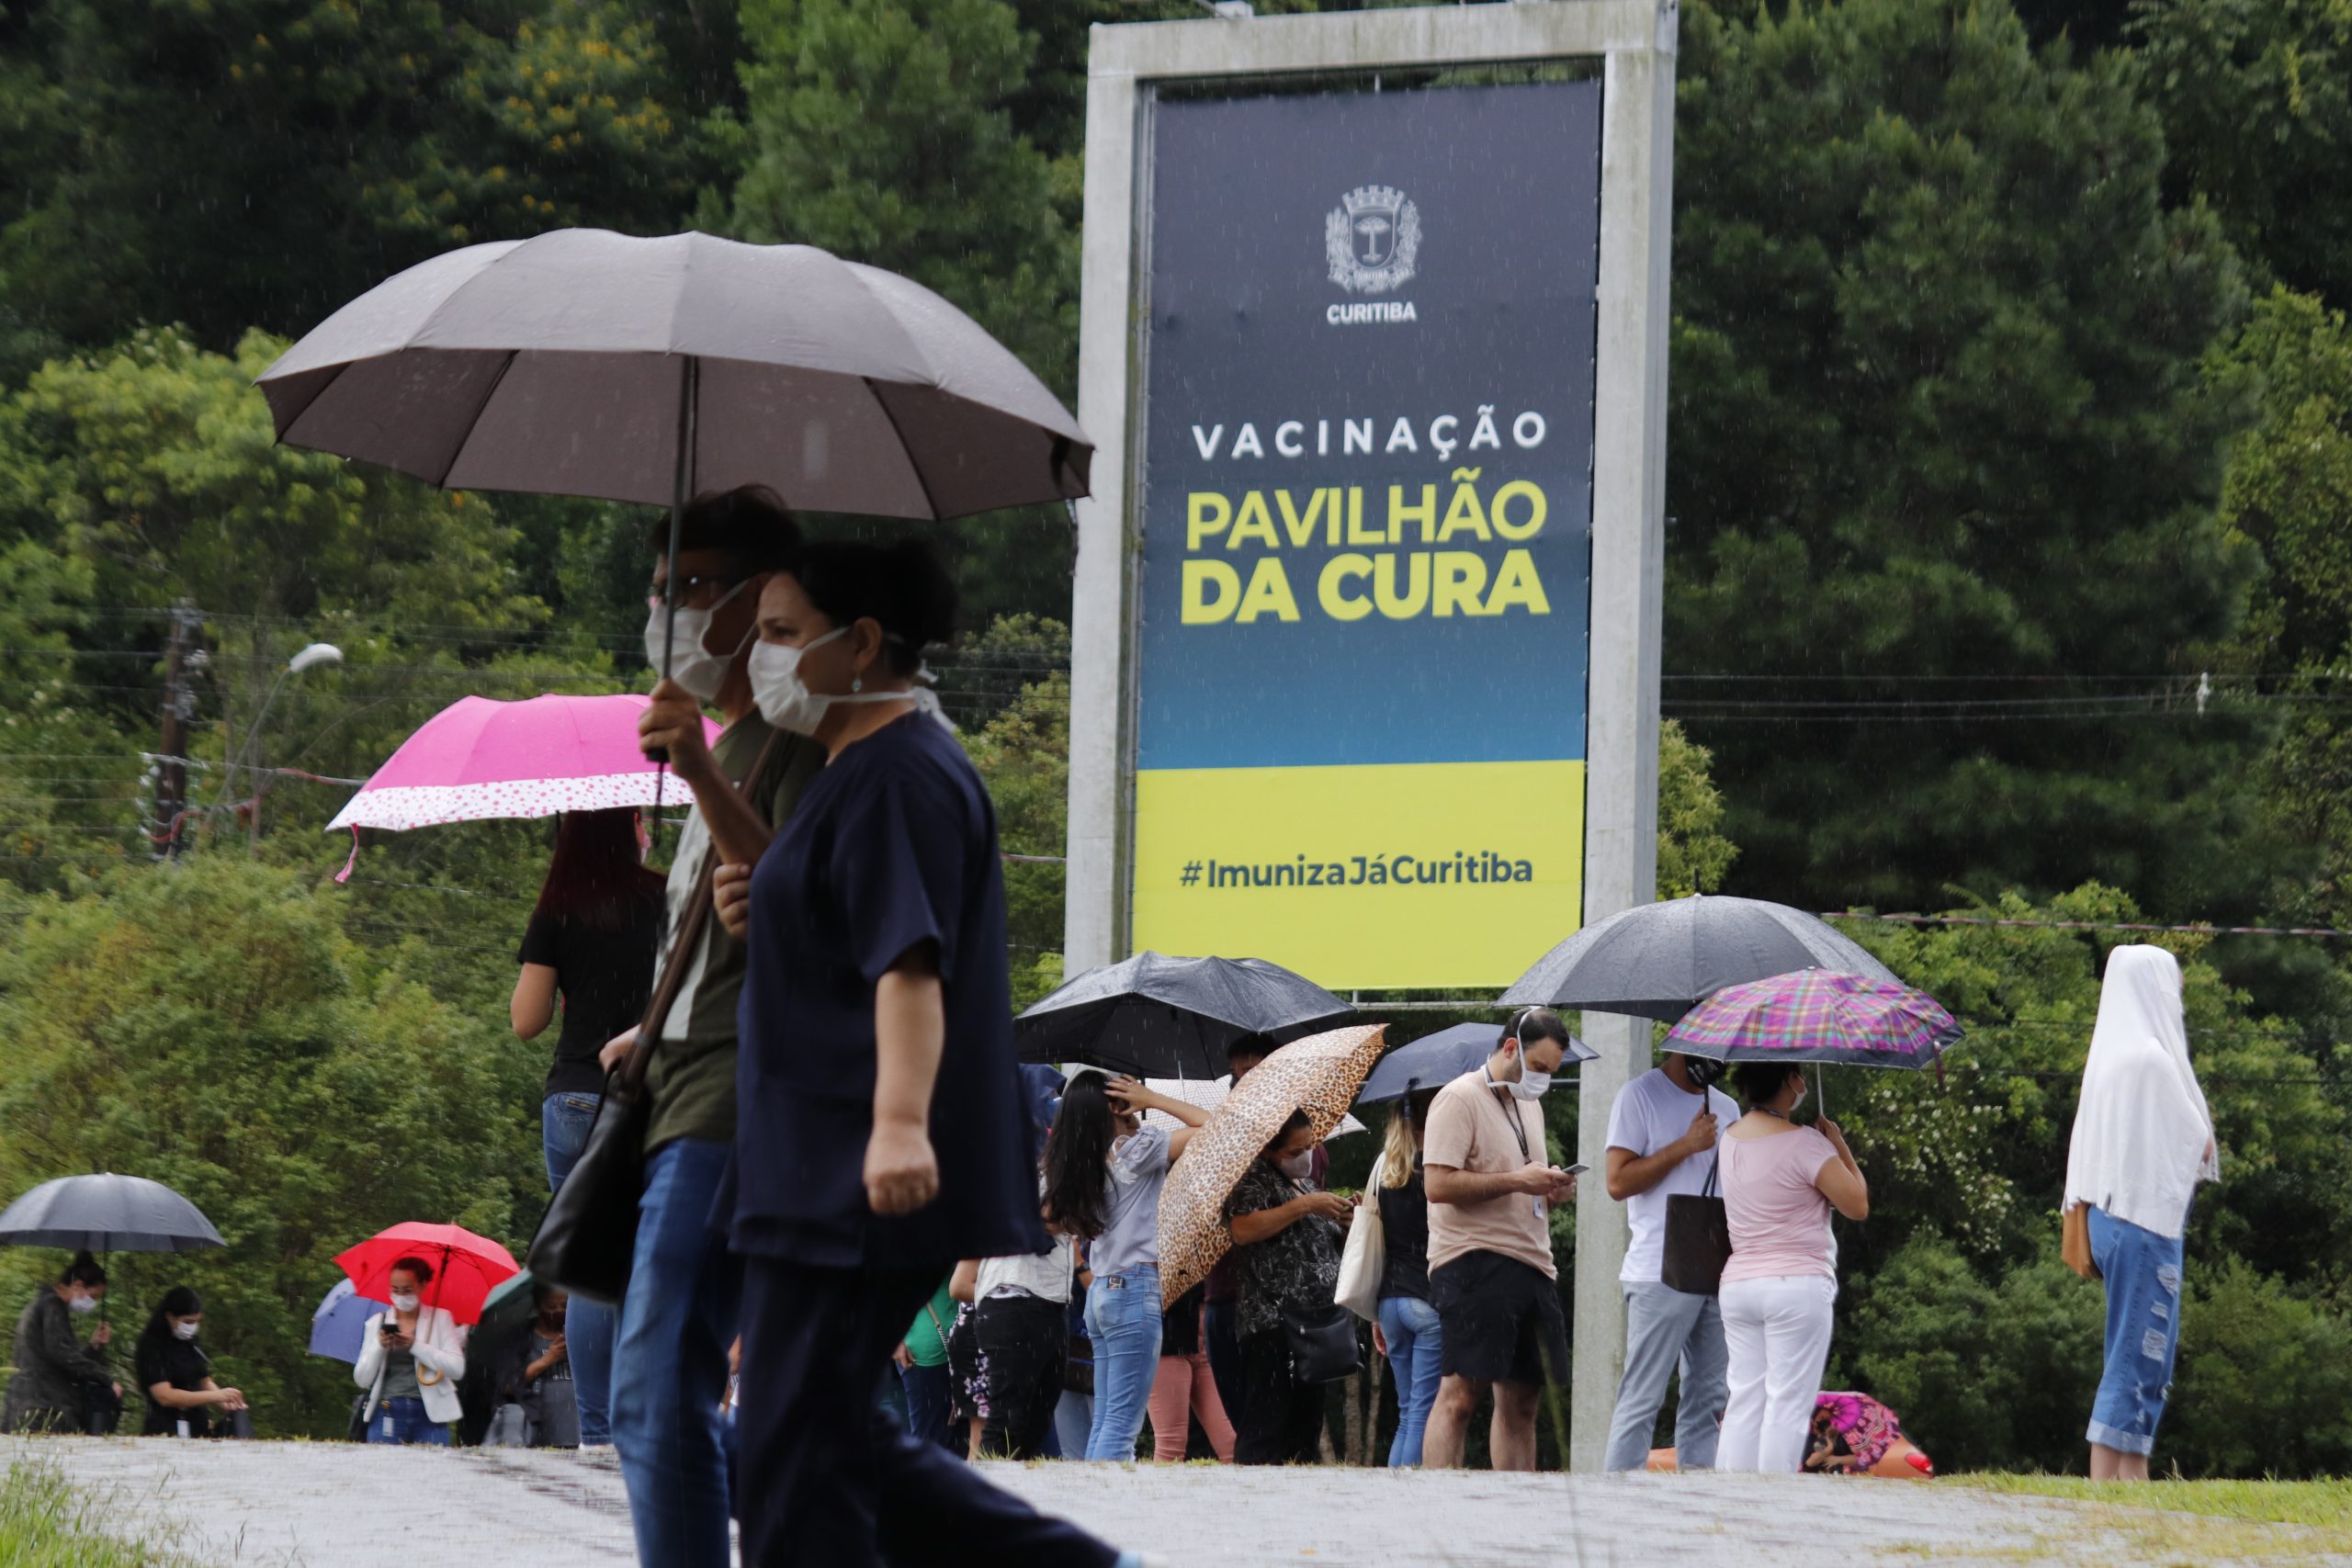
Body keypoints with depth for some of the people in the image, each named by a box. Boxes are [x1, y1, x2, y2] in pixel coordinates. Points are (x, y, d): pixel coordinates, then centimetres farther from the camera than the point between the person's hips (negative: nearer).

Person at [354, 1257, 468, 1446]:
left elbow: (457, 1369, -3)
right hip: (388, 1414, 1)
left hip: (429, 1415, -1)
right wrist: (379, 1346, -9)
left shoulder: (440, 1319, 9)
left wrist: (416, 1345, -11)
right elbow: (361, 1379, 7)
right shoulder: (376, 1323, 12)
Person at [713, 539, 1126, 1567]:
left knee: (793, 1455, -7)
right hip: (822, 1179, 11)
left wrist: (900, 1119, -39)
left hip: (854, 1189, -11)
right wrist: (764, 915, 11)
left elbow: (911, 964, -26)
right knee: (836, 1439, 13)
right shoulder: (861, 774, 20)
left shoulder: (899, 779, -14)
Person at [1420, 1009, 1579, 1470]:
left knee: (1520, 1402, 7)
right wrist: (1517, 1181, -16)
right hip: (1474, 1260, -9)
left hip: (1531, 1265, 9)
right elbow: (1438, 1184, -16)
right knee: (1461, 1394, -13)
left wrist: (1550, 1190, 9)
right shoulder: (1460, 1099, -5)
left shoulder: (1529, 1107, 23)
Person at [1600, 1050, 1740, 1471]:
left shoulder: (1726, 1107, 18)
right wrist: (1685, 1146, -14)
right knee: (1642, 1400, -8)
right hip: (1661, 1274, -7)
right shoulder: (1641, 1096, -1)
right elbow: (1618, 1182, -10)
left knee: (1708, 1400, 5)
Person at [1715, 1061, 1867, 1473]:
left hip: (1737, 1285, 7)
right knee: (1788, 1405, -5)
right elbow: (1857, 1205, -9)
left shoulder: (1730, 1139, 10)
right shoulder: (1804, 1144, -13)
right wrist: (1841, 1148, 3)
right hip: (1799, 1285, -7)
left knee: (1743, 1403, 8)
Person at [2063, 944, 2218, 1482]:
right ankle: (2105, 1483, -9)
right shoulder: (2152, 1058, -14)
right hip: (2148, 1215, -9)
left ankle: (2131, 1475, 14)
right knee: (2140, 1355, -7)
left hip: (2110, 1211, 9)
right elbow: (2199, 1145, -10)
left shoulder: (2109, 1056, 12)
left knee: (2142, 1352, 13)